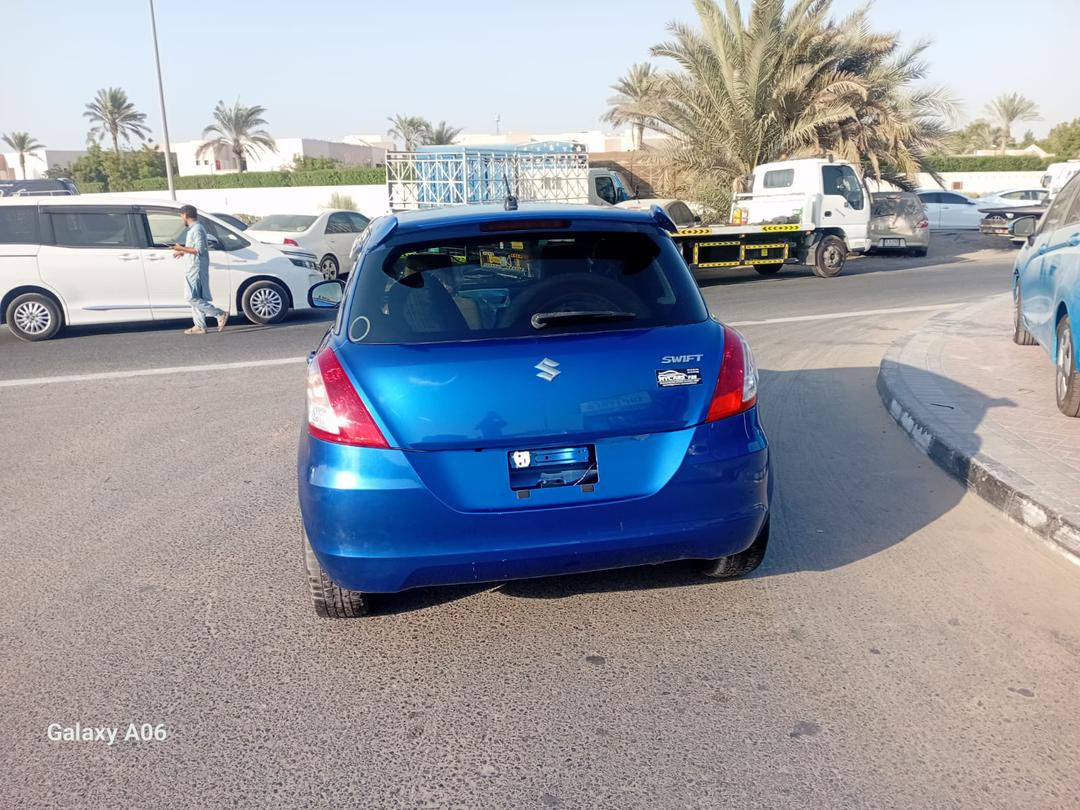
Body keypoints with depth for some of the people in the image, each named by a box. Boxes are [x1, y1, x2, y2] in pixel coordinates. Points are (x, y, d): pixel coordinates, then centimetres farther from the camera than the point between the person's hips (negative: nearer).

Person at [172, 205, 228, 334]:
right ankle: (199, 326, 11)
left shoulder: (197, 229, -14)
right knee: (195, 298, 10)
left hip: (197, 268, -10)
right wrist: (183, 252, 26)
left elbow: (200, 250, -21)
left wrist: (182, 249, -16)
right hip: (194, 268, 10)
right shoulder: (194, 228, 17)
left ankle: (220, 314, -12)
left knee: (192, 297, -12)